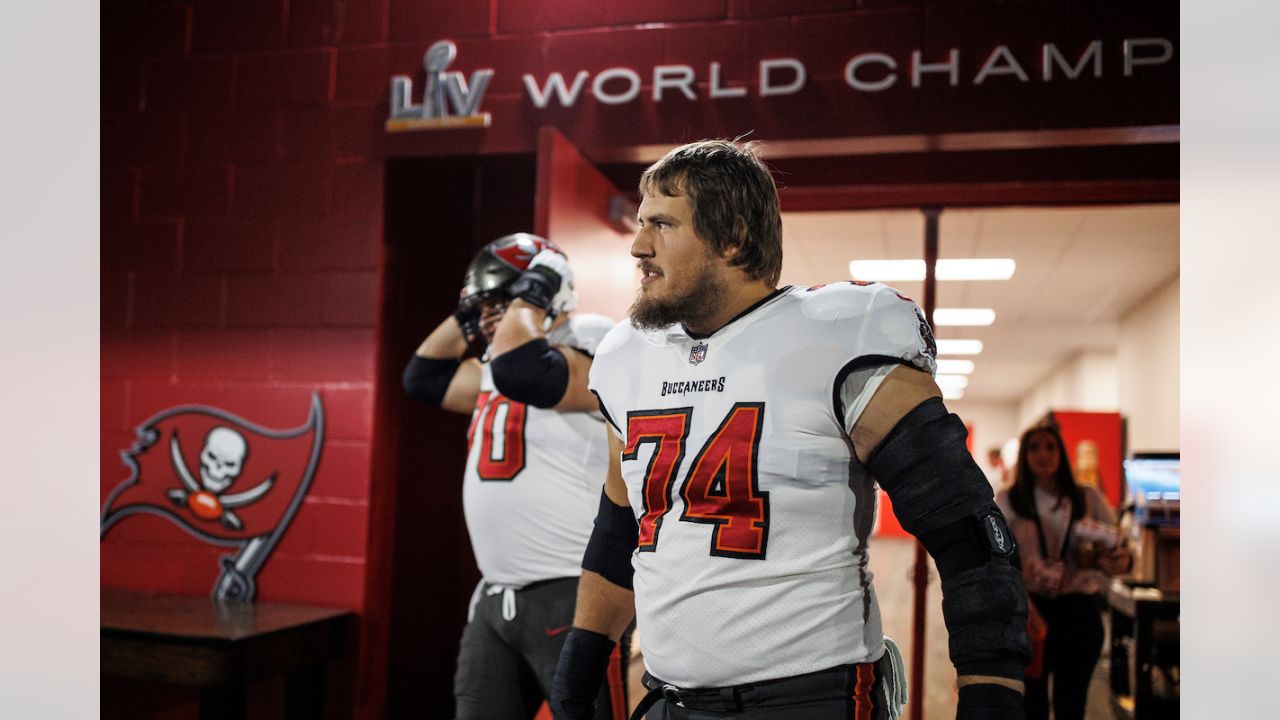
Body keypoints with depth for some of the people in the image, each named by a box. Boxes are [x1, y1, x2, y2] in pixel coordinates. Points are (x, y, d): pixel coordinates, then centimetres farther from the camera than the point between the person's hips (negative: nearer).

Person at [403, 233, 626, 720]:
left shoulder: (588, 350, -12)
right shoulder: (497, 369, 15)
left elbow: (523, 373, -31)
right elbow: (424, 377, 25)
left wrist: (527, 300, -14)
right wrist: (467, 317, 14)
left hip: (572, 594, -9)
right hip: (497, 597, 9)